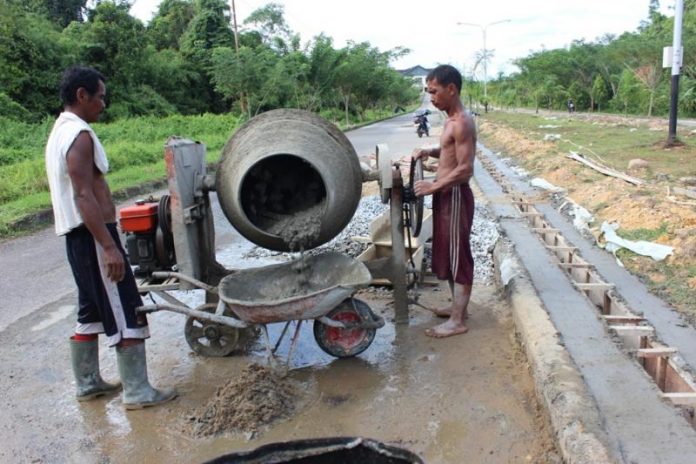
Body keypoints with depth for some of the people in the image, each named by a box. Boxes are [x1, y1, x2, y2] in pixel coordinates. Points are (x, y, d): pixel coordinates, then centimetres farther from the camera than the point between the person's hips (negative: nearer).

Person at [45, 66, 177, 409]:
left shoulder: (60, 131, 16)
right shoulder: (80, 135, -16)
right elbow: (84, 196, -24)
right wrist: (109, 246, -26)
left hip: (77, 236, 10)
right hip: (93, 236, -10)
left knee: (91, 311, 17)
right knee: (127, 313, -5)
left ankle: (87, 383, 27)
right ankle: (137, 391, 2)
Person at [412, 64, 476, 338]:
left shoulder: (462, 123, -19)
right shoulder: (451, 120, 11)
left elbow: (465, 169, -24)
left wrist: (432, 187, -20)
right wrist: (430, 152, 8)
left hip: (455, 196, -10)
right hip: (445, 195, 10)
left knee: (458, 256, -2)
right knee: (448, 253, 18)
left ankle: (458, 321, 8)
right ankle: (457, 306, 33)